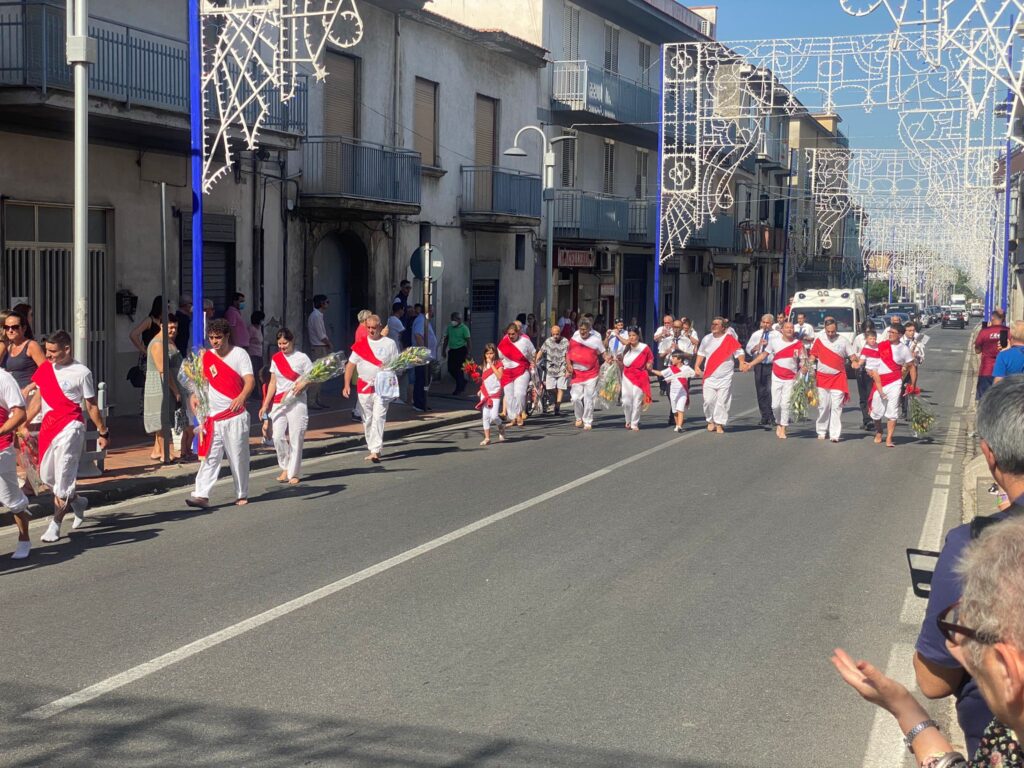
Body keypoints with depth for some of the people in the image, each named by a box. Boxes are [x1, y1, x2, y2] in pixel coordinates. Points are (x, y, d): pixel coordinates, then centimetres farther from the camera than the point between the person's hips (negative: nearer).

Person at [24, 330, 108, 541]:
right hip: (48, 427, 7)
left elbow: (91, 406, -1)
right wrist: (24, 424, 14)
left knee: (63, 477, -7)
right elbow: (37, 399, 17)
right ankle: (77, 501, 36)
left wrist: (103, 433, 2)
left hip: (69, 428, -7)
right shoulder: (45, 368, 8)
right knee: (46, 476, 12)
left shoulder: (81, 373, -7)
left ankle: (55, 525, 0)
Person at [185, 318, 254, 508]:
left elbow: (250, 380, -13)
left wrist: (242, 397, -33)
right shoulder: (207, 356, 11)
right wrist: (195, 395, -1)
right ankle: (202, 495, -7)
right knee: (209, 457, -2)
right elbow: (203, 380, 20)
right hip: (213, 416, 4)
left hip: (235, 416, -4)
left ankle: (242, 495, 14)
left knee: (238, 456, 3)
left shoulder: (240, 354, -3)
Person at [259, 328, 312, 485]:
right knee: (278, 437, -4)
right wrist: (265, 405, 6)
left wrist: (303, 384, -21)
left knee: (295, 438, -3)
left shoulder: (302, 358, -1)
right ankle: (285, 468, 13)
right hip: (278, 403, 4)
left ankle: (293, 473, 6)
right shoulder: (276, 358, 10)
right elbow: (273, 383, 12)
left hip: (296, 402, -4)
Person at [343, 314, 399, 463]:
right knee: (367, 420, 8)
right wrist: (347, 385, -3)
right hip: (363, 387, 3)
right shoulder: (360, 344, 7)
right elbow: (350, 365, 7)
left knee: (378, 418, -14)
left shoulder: (390, 343, 3)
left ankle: (375, 451, -18)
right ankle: (373, 449, 20)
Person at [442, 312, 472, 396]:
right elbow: (446, 339, 17)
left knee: (459, 370, -5)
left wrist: (468, 353, -17)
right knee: (451, 369, 6)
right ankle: (463, 382, 29)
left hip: (461, 350, -6)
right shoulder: (449, 327, 8)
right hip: (452, 350, 6)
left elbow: (469, 341, -10)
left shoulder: (464, 328, -9)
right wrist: (444, 350, 14)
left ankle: (458, 389, 6)